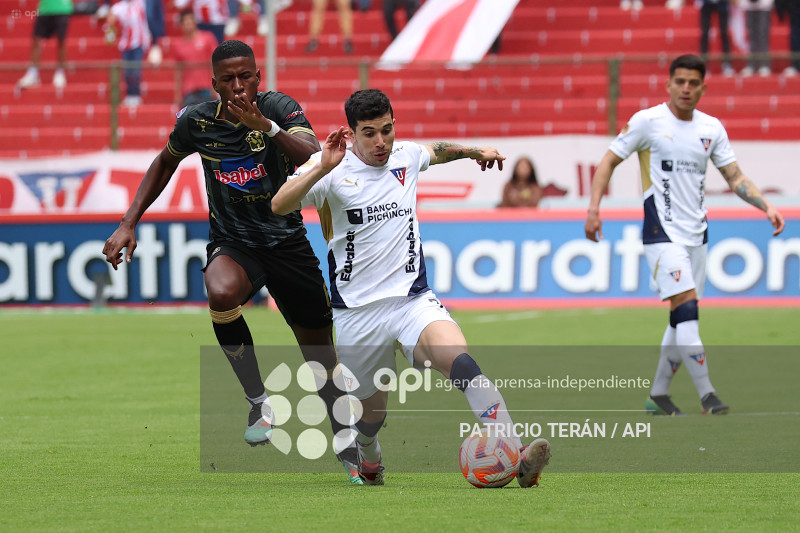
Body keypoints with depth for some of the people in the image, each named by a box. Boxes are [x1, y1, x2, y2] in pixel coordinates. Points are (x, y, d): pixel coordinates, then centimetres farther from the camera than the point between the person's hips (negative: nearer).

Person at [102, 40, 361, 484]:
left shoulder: (279, 108, -14)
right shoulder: (196, 121, -6)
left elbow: (313, 156, -32)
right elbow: (166, 161, 15)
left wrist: (264, 126, -47)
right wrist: (129, 224, 8)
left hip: (287, 242, 0)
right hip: (232, 243, 0)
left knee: (321, 353, 6)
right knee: (221, 295, -36)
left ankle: (348, 452, 28)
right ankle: (258, 401, -16)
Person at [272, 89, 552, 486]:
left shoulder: (406, 158, 8)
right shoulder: (333, 171, -6)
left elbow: (439, 151, 33)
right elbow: (279, 206, -23)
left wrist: (476, 151, 20)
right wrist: (323, 167, -32)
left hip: (413, 300, 1)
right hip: (357, 314, -1)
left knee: (457, 357, -28)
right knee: (372, 409, 12)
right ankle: (368, 460, 51)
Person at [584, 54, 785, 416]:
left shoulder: (712, 128, 8)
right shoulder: (647, 121, -5)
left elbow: (735, 177, 12)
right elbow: (609, 161, 0)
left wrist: (766, 206, -2)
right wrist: (594, 207, -10)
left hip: (696, 233, 6)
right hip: (662, 233, -6)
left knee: (683, 319, 6)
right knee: (686, 305, -18)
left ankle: (658, 394, 18)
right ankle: (706, 394, -19)